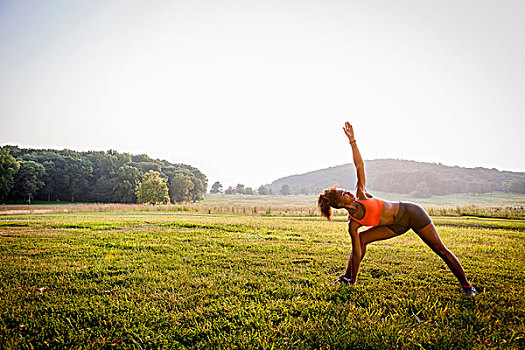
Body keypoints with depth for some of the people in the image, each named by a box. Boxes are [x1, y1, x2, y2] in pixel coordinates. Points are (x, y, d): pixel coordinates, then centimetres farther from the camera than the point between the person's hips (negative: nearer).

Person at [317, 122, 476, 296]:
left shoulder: (360, 194, -15)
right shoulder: (352, 224, -14)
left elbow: (359, 165, -14)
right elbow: (357, 253, -11)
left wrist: (352, 140, -19)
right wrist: (352, 281, -11)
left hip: (410, 212, -1)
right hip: (398, 226, 1)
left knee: (440, 249, 0)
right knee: (361, 238, -8)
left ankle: (466, 285, 16)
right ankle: (347, 277, 7)